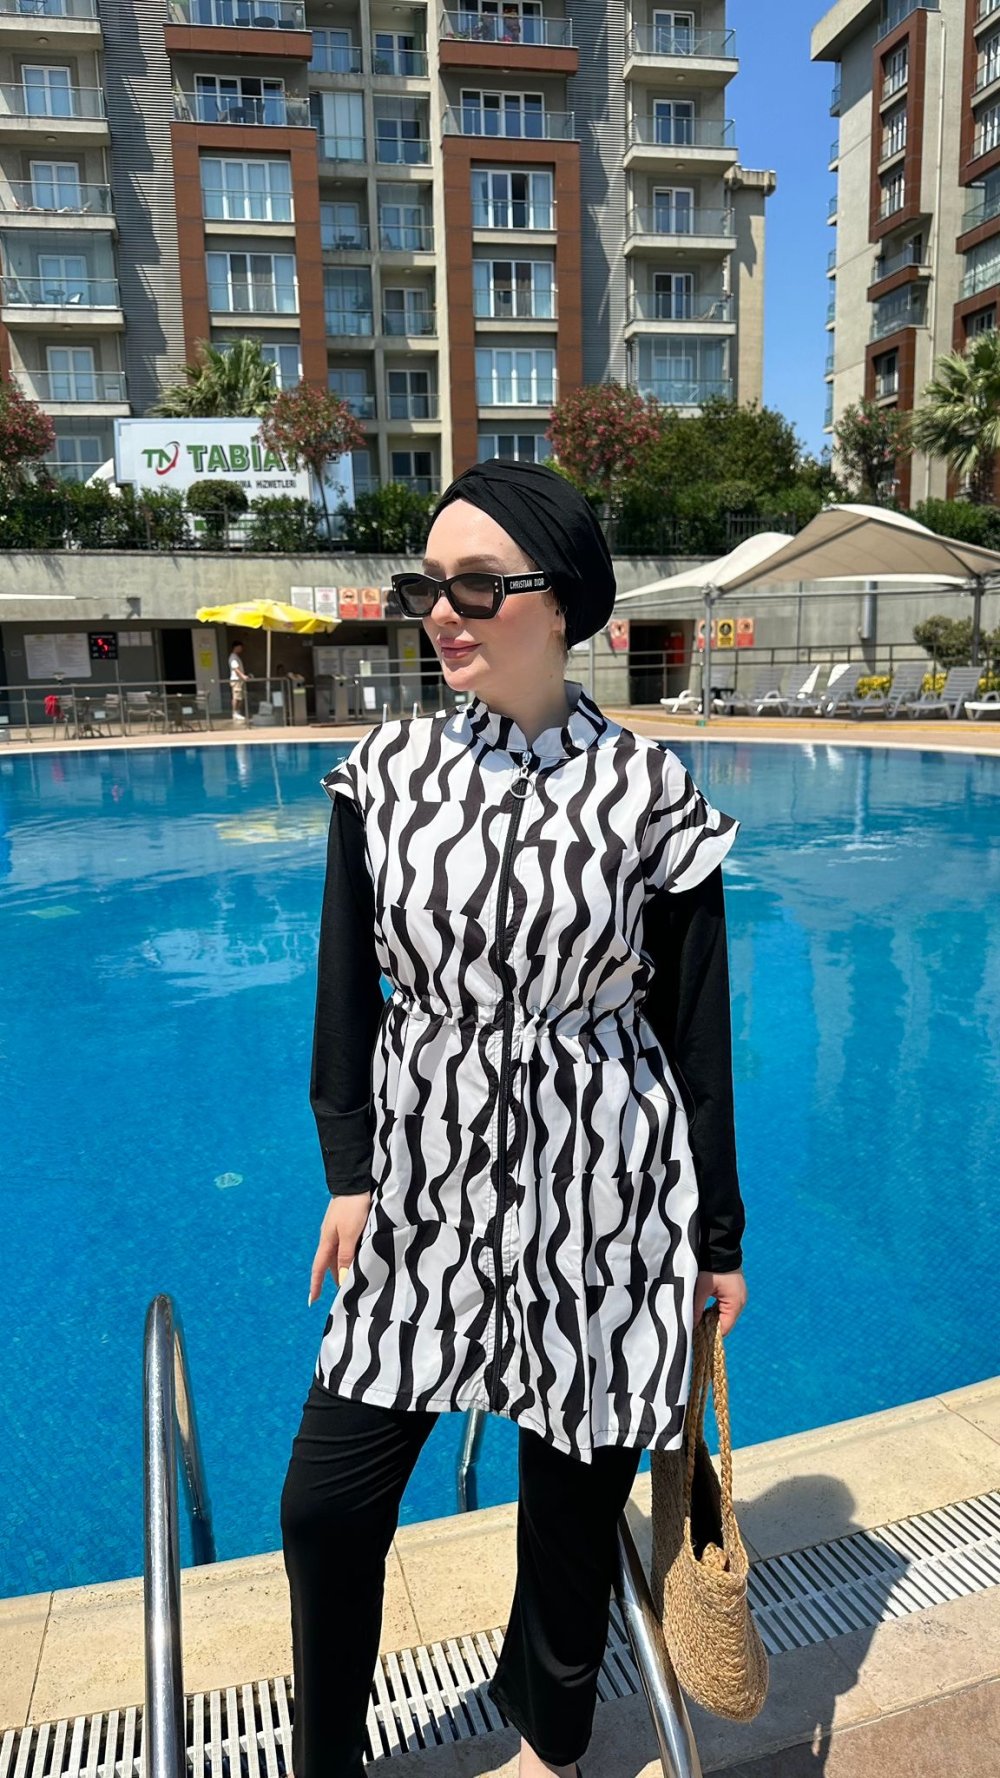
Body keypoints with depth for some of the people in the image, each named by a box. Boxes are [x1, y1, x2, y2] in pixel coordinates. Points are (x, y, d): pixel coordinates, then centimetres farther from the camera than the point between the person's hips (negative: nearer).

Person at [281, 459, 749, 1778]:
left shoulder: (650, 793, -11)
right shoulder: (387, 770, -4)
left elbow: (697, 1029, -5)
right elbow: (348, 986, 3)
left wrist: (720, 1236, 1)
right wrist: (349, 1168, 1)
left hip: (597, 1198, -2)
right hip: (424, 1180, 3)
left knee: (574, 1494, 17)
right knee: (328, 1498, 9)